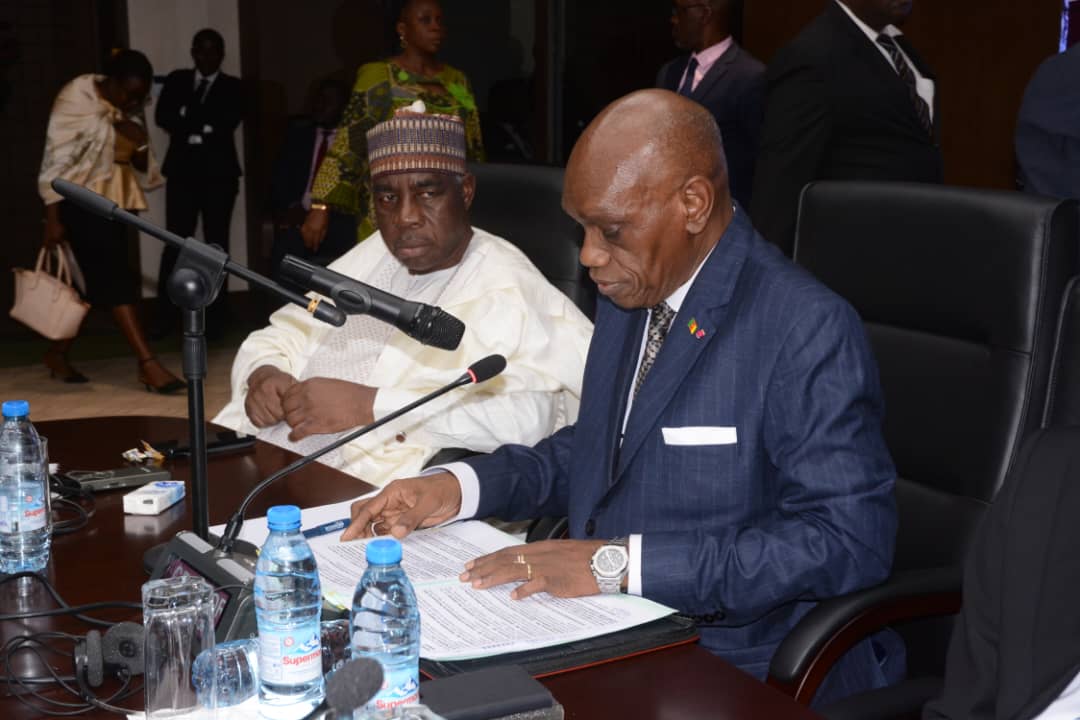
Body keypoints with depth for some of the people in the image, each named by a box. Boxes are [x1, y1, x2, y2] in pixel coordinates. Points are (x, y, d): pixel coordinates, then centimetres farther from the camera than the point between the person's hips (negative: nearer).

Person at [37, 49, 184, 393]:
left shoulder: (130, 111, 7)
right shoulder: (76, 98, -11)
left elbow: (142, 168, 11)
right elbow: (56, 159, -13)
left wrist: (141, 144, -12)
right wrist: (53, 217, -17)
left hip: (114, 200, 7)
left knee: (98, 280, 8)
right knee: (115, 278, -14)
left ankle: (57, 353, 23)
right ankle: (147, 363, -19)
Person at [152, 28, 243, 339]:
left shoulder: (233, 87, 8)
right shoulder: (176, 80, 13)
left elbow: (227, 122, -9)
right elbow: (163, 117, -2)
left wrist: (187, 117, -5)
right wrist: (204, 126, -10)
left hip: (219, 172, -1)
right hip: (182, 170, 1)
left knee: (216, 243, 2)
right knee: (175, 241, -3)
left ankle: (215, 316, 6)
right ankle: (166, 315, -1)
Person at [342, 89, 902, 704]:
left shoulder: (810, 331, -18)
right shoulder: (631, 293, 8)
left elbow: (848, 541, -23)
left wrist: (622, 562, -26)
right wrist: (457, 487, 2)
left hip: (735, 671, -7)